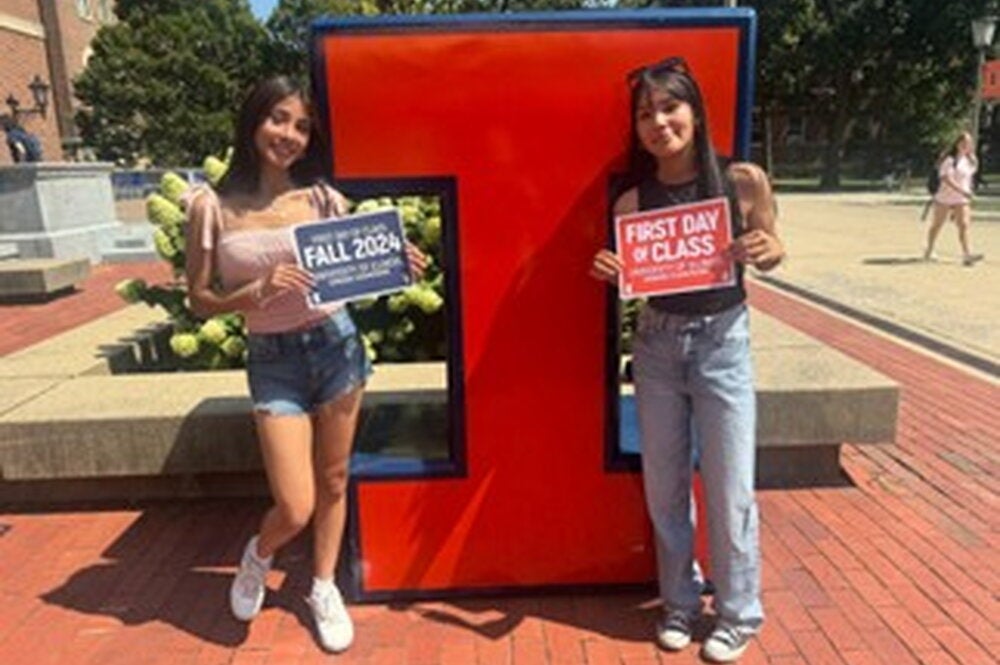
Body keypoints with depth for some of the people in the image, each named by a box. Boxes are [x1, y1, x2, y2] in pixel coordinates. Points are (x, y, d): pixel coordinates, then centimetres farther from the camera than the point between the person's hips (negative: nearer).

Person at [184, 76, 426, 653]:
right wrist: (258, 291, -20)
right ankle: (258, 557, 34)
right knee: (295, 508, -4)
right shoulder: (212, 206, -5)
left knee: (333, 481, 13)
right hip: (273, 360, -2)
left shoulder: (324, 198, 0)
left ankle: (324, 587, 37)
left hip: (337, 344, 2)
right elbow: (201, 300, -3)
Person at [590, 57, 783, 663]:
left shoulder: (744, 181, -9)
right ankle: (680, 603, 34)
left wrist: (764, 250, -17)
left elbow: (773, 254, 5)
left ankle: (738, 614, 29)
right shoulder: (632, 201, -5)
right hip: (656, 345, 2)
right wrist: (609, 272, -17)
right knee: (664, 486, 12)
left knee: (729, 489, 6)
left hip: (723, 342, -2)